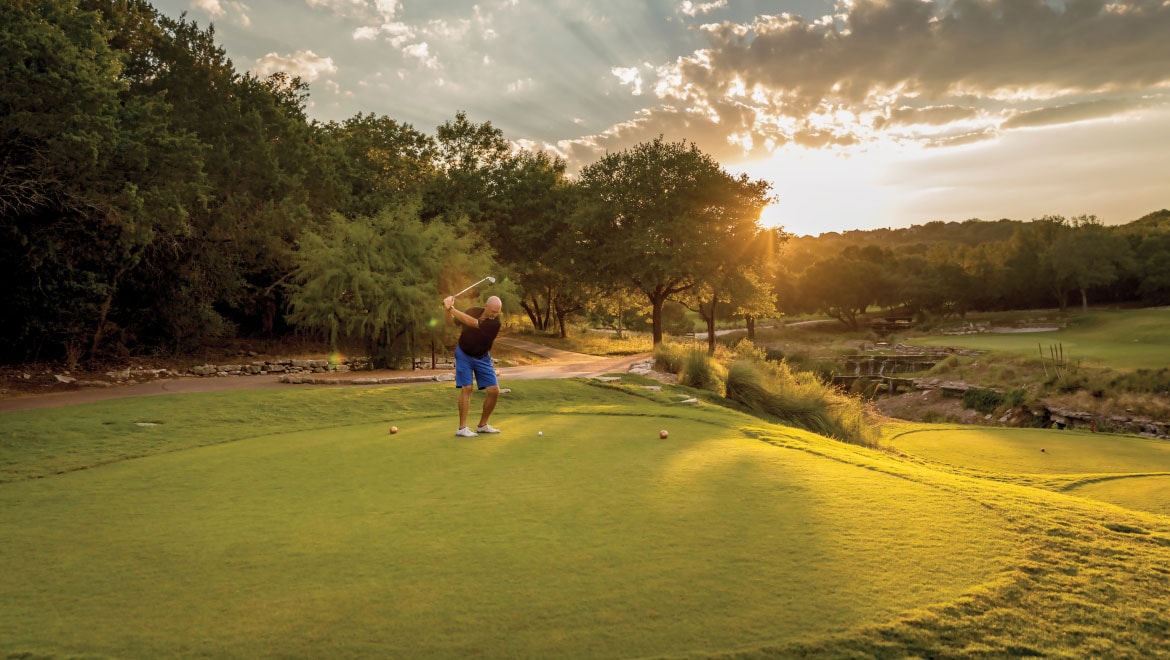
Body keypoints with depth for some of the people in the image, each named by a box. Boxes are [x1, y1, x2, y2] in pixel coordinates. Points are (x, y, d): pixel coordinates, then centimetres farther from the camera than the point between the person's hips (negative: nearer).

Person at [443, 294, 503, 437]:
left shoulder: (495, 322, -22)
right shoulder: (474, 311, -11)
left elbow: (471, 322, -35)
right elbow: (451, 321, 0)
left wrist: (452, 308, -37)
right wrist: (448, 309, -21)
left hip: (482, 358, 1)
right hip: (464, 354, 0)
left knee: (494, 391, -5)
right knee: (466, 388, -13)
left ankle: (483, 425, 12)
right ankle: (462, 428, -10)